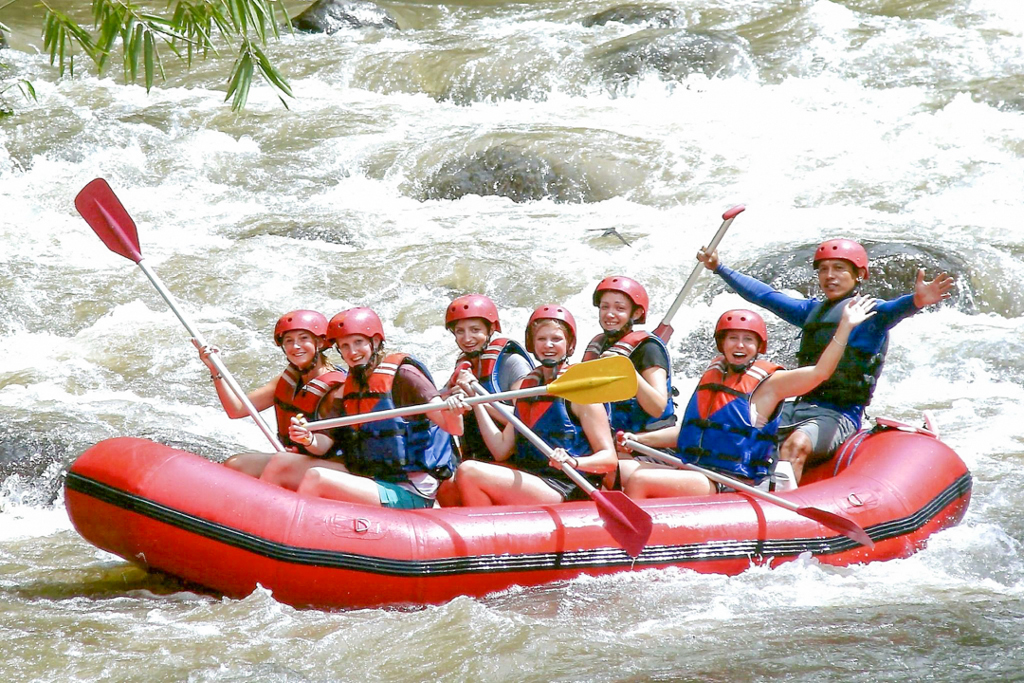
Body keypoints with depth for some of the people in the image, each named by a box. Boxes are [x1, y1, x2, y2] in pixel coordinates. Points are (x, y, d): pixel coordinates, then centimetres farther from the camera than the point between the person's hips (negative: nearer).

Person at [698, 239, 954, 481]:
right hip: (801, 407, 8)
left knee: (796, 445, -36)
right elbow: (765, 296, 30)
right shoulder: (813, 310, 21)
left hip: (840, 415, -8)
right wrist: (719, 268, 34)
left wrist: (915, 302, -48)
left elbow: (891, 311, -25)